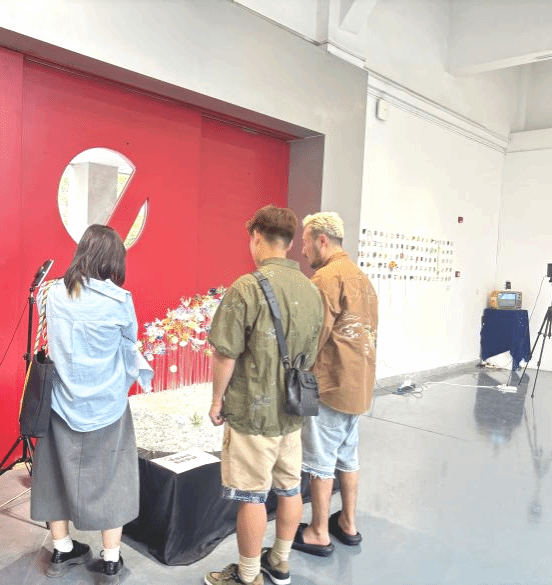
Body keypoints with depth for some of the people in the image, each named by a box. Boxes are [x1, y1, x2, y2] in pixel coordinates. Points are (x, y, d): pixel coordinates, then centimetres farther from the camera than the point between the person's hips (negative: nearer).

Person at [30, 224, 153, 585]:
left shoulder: (54, 294, -5)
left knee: (59, 473, 18)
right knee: (109, 479, 10)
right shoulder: (119, 300, -16)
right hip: (106, 405, -3)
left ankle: (62, 553, 33)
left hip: (62, 402, 4)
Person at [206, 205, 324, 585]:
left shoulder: (248, 287, -19)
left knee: (252, 496, 7)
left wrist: (217, 400, -3)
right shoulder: (312, 290, 2)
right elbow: (312, 356, 9)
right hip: (292, 411, 7)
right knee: (289, 487, 18)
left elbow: (225, 355, -17)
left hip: (253, 411, -6)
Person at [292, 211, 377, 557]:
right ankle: (348, 523, 32)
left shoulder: (327, 277, -16)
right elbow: (370, 329, 14)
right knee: (348, 456, 19)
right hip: (359, 384, 9)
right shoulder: (361, 276, 12)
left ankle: (318, 534, 18)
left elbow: (315, 335, -20)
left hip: (331, 385, -9)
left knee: (321, 462, 5)